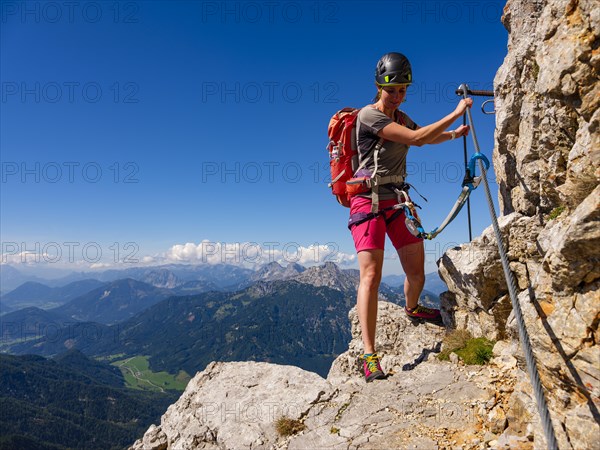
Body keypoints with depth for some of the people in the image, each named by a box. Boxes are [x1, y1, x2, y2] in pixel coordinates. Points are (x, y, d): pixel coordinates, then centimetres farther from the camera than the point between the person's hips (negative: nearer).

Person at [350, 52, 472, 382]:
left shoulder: (400, 118, 16)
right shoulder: (369, 115, -10)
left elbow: (427, 138, 34)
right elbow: (416, 139, -18)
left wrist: (454, 134, 19)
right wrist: (456, 113, -11)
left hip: (397, 201, 8)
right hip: (369, 202, -8)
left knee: (416, 271, 10)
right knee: (371, 275, -17)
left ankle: (412, 309, 42)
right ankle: (369, 355, -13)